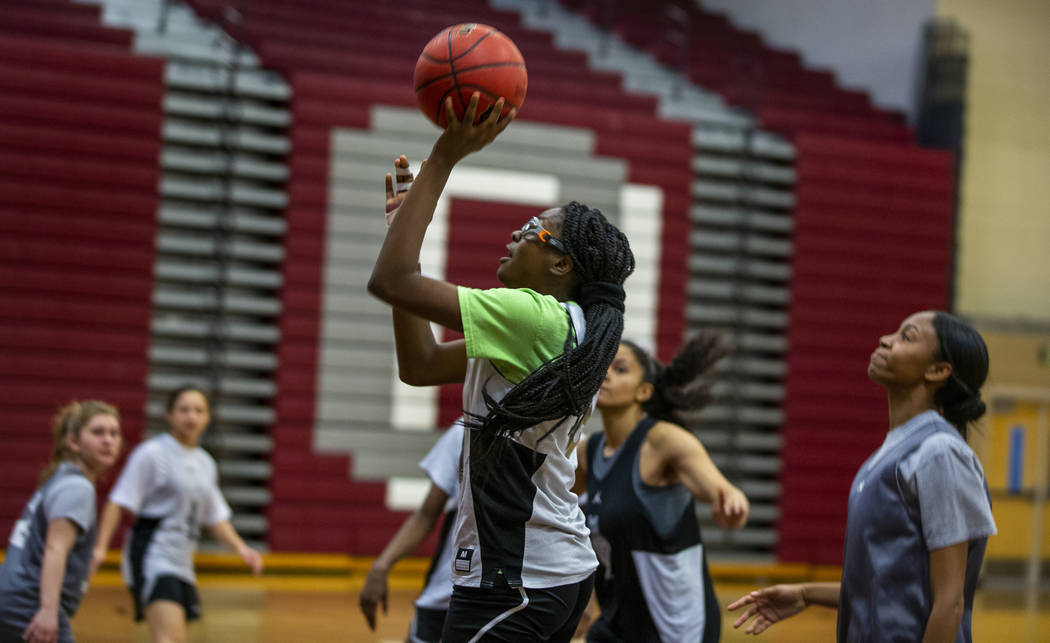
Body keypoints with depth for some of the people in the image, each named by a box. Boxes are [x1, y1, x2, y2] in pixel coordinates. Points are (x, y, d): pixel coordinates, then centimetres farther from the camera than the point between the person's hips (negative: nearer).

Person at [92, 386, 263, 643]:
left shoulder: (205, 463, 15)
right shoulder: (152, 453, -6)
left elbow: (215, 518, 20)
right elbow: (118, 503, -9)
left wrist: (241, 548, 4)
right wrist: (101, 547, -19)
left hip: (181, 561, 8)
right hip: (152, 553, -8)